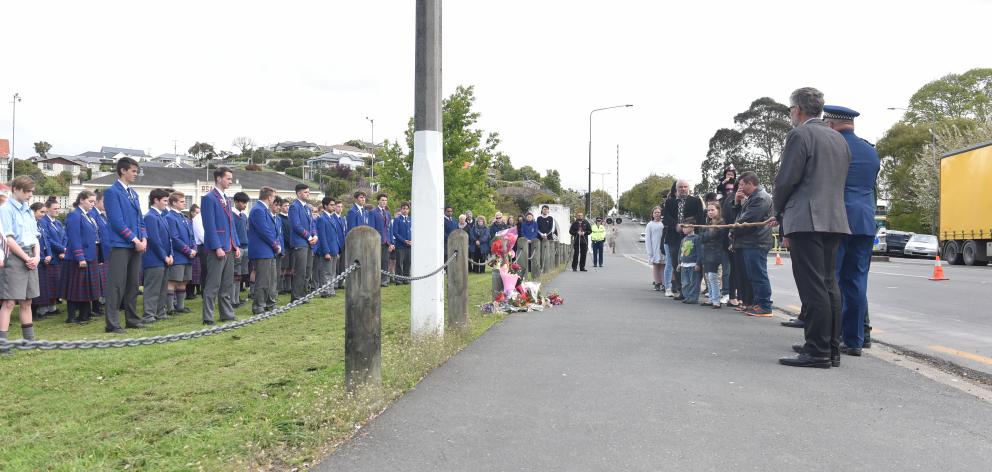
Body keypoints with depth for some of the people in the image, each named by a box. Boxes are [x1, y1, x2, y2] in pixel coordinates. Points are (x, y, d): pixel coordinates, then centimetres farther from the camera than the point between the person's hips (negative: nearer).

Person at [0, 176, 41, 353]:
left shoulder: (28, 210, 15)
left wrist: (36, 257, -1)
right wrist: (26, 258, -11)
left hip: (30, 258, 7)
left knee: (26, 302, 13)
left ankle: (29, 340, 19)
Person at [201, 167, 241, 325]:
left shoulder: (227, 199, 18)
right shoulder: (209, 198, -9)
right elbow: (210, 226, -15)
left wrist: (236, 245, 12)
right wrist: (217, 247, -19)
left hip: (229, 248, 8)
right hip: (217, 248, -8)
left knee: (227, 284, 13)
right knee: (213, 285, -5)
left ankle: (227, 314, 19)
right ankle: (208, 317, -1)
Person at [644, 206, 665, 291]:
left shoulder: (664, 224, 5)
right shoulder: (650, 225, 4)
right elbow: (647, 239, 3)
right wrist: (649, 251, -3)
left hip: (663, 247, 1)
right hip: (654, 249, -1)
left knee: (663, 265, -1)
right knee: (655, 266, 2)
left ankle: (664, 284, 2)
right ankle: (657, 283, 7)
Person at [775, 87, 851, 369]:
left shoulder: (799, 135, -7)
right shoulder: (840, 139, 18)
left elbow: (786, 179, -11)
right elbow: (840, 181, 18)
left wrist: (779, 211, 6)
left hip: (806, 220, -8)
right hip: (834, 220, 9)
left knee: (814, 289, -8)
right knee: (829, 285, 11)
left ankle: (818, 352, -7)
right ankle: (832, 349, 16)